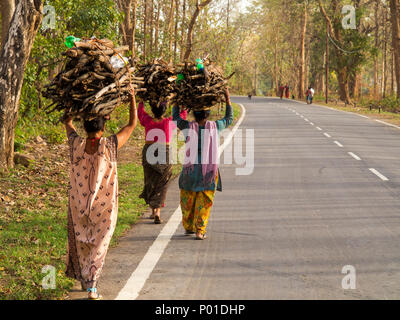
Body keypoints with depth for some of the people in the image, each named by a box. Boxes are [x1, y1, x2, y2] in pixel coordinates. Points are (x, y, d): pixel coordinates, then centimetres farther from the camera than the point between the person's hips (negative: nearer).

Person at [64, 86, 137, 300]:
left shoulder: (76, 145, -9)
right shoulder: (110, 146, -16)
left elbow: (68, 123, 13)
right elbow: (132, 124, -2)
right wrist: (132, 98, 9)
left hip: (78, 205, 3)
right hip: (104, 207, -3)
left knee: (80, 241, 21)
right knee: (99, 244, 7)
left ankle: (83, 278, 35)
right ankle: (91, 285, 0)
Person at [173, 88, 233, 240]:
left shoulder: (188, 127, -4)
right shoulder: (214, 126, -3)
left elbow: (175, 117, 17)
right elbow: (229, 119, 17)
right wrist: (228, 99, 24)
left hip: (190, 169, 0)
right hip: (209, 170, 0)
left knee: (188, 199, 14)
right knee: (204, 202, 4)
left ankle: (188, 227, 26)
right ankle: (200, 230, 0)